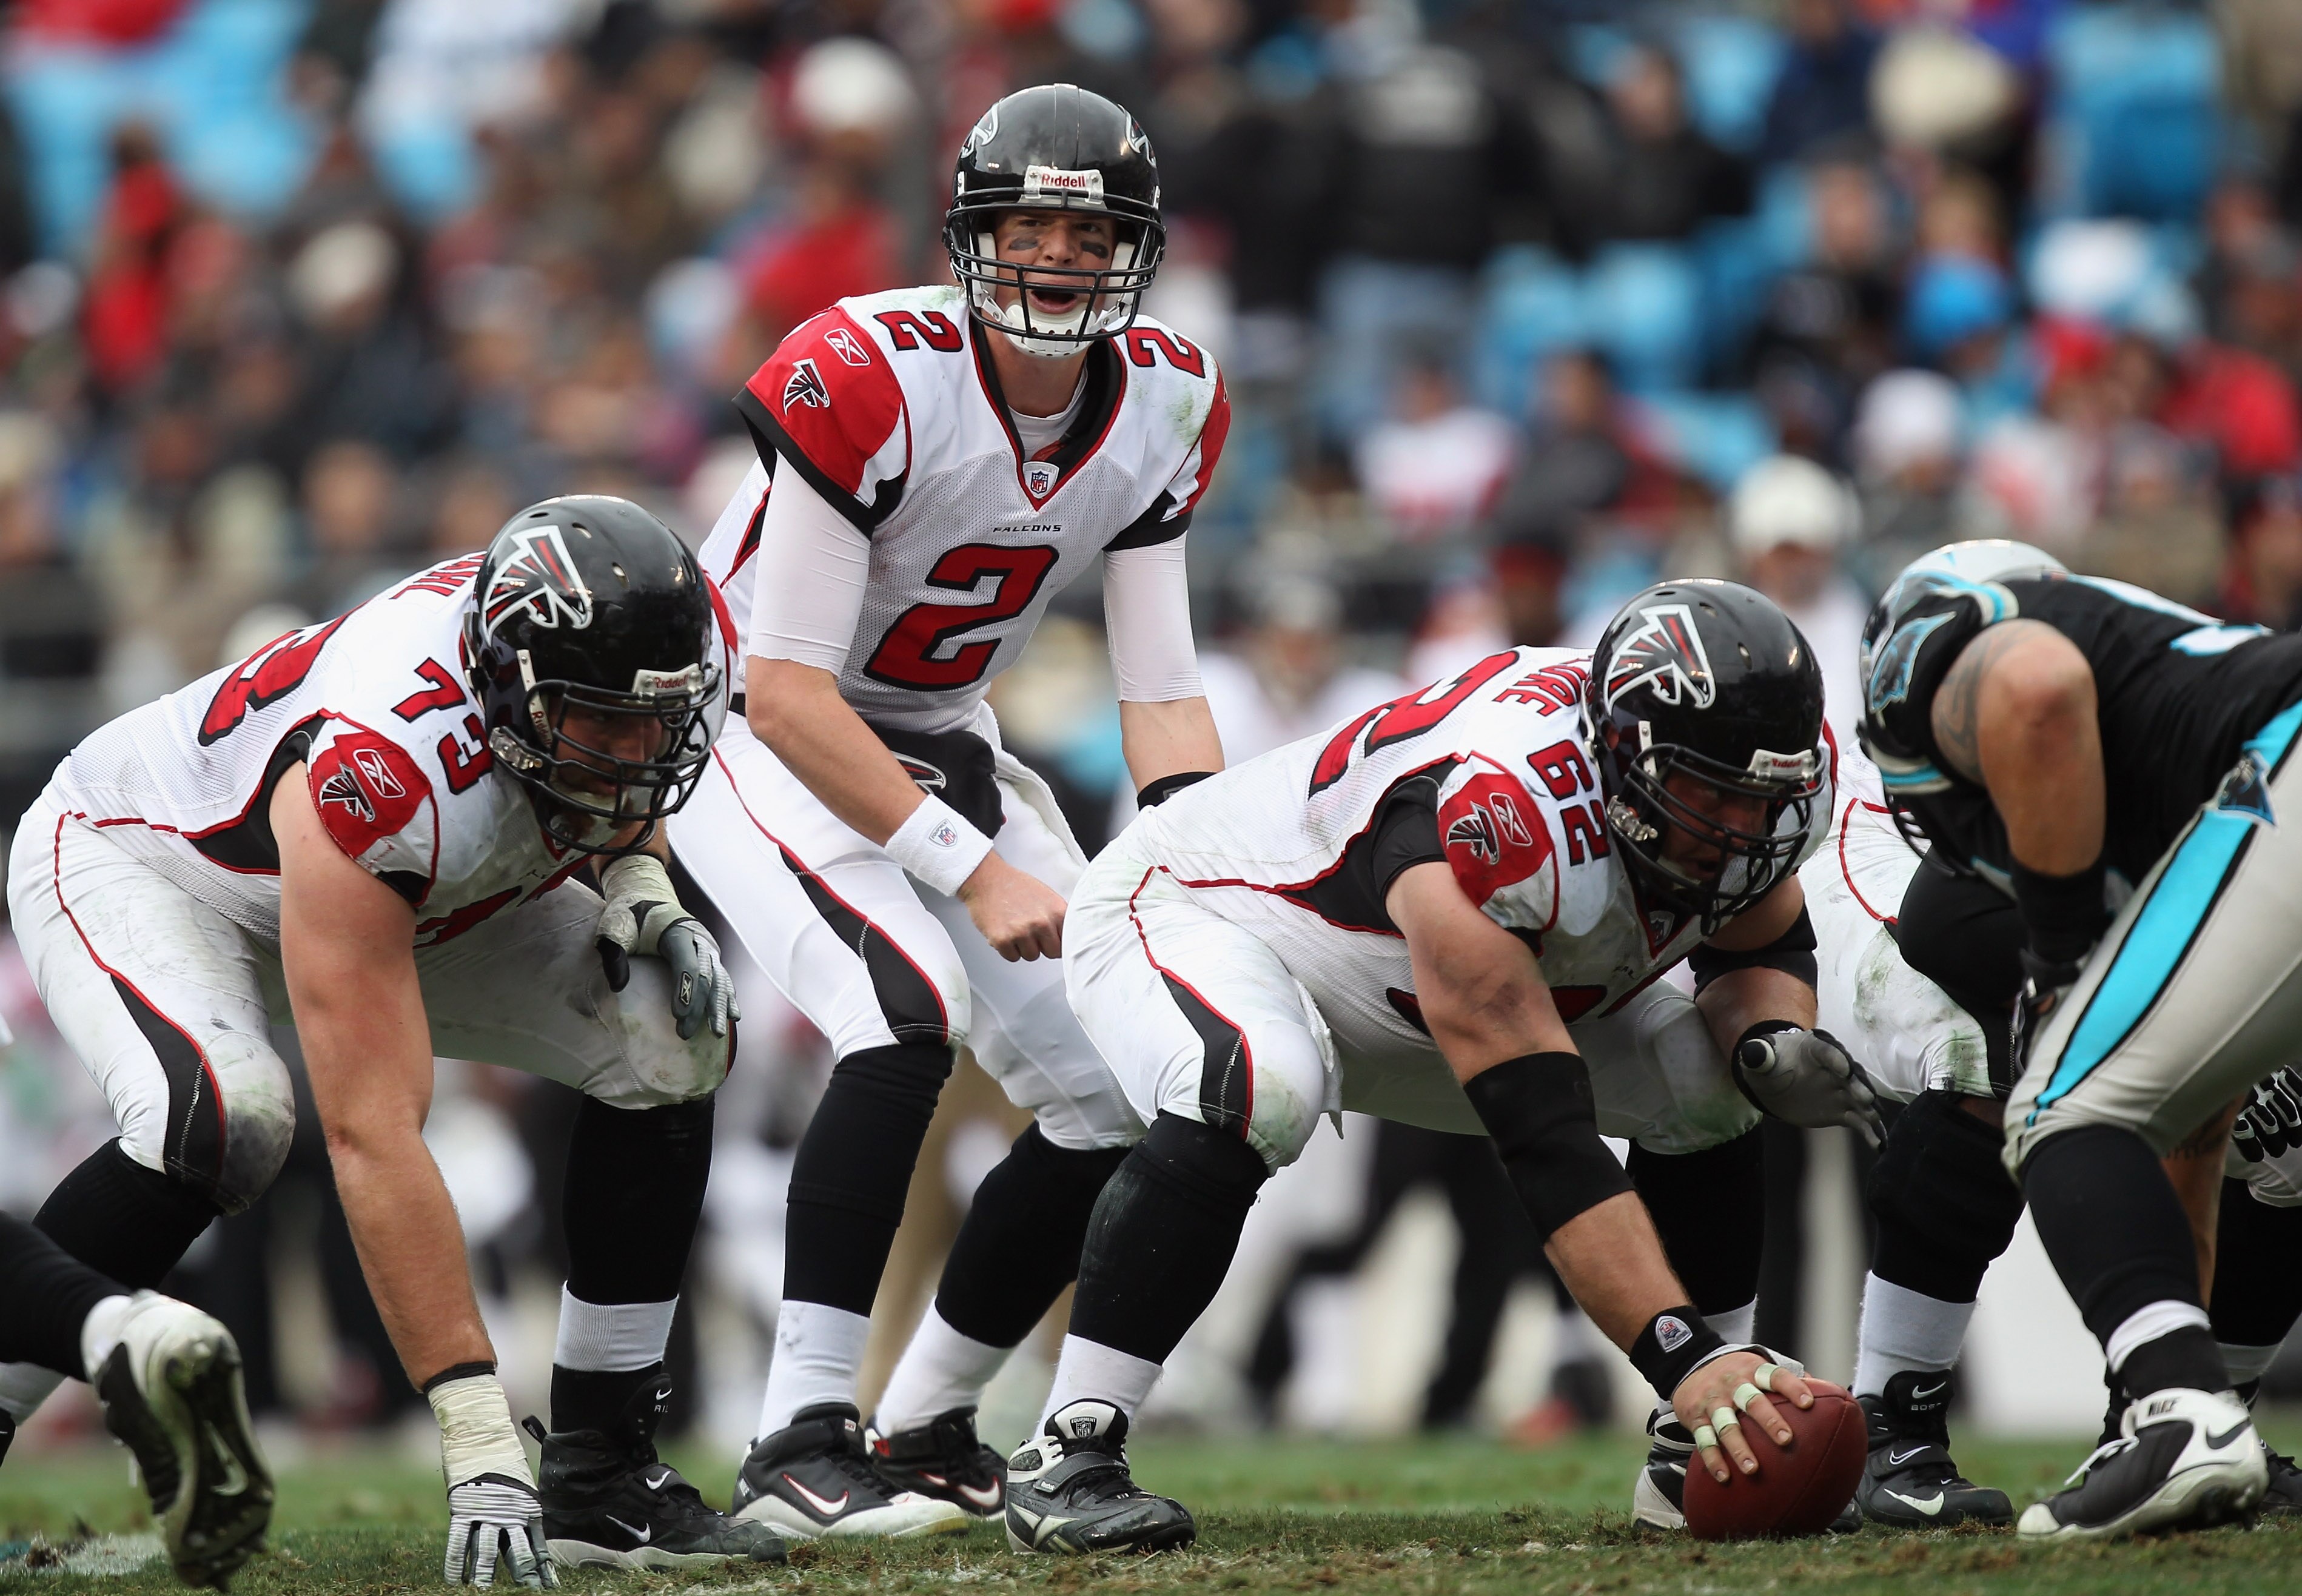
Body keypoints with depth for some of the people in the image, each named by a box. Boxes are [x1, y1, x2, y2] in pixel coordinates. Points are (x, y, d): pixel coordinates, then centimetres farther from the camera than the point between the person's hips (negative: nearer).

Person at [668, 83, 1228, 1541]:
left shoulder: (1165, 407, -7)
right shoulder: (870, 380, -28)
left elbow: (1164, 696, -2)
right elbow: (789, 693, -28)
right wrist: (977, 874, -30)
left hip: (938, 750, 7)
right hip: (760, 740, -7)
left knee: (1125, 1100, 0)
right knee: (914, 1007, -31)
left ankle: (924, 1430, 15)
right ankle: (800, 1446, -28)